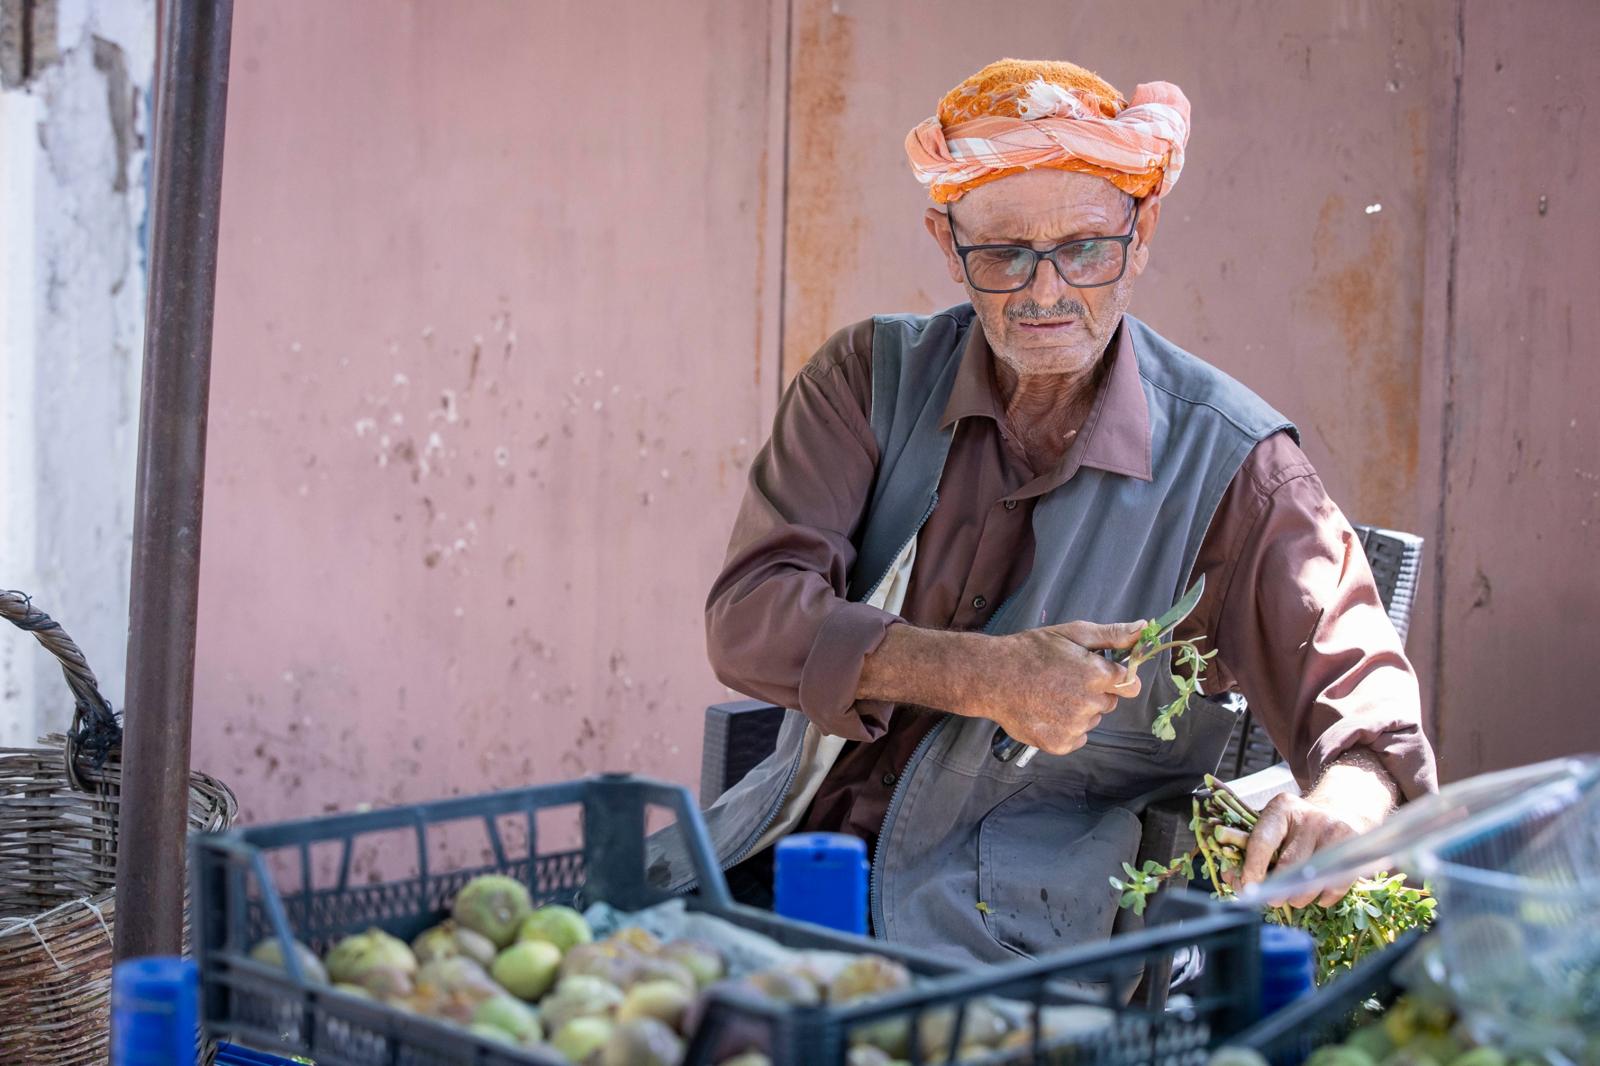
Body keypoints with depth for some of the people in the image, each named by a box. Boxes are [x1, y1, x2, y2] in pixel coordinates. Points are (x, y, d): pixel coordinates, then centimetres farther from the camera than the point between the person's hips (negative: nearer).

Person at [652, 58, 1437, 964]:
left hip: (1010, 923, -3)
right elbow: (748, 615, -7)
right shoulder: (871, 376, 3)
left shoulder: (1230, 462, -3)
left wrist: (1340, 805, -32)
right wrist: (981, 676, -21)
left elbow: (1357, 686, -6)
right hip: (791, 847, 3)